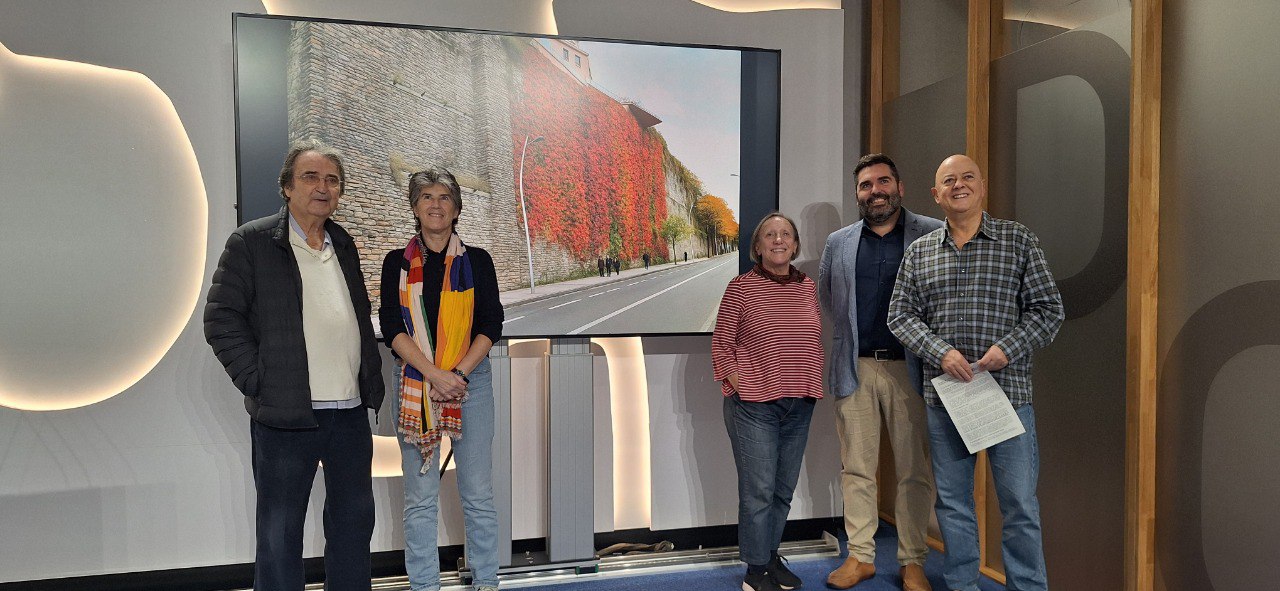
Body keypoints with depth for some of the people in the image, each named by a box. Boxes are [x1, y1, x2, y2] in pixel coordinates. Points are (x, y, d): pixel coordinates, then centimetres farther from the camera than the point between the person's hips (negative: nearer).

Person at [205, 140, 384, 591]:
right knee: (280, 532, 6)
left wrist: (372, 379, 10)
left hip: (351, 411, 6)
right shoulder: (251, 242, -4)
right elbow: (221, 320, -7)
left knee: (354, 520, 15)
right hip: (285, 416, -5)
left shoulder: (344, 244, 13)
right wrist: (259, 384, -13)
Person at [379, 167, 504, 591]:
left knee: (478, 492, 3)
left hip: (471, 381, 0)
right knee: (420, 497, 4)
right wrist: (435, 375, -14)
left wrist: (459, 373, -12)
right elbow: (391, 326, -3)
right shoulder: (397, 263, 7)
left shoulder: (476, 261, 6)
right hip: (413, 383, 0)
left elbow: (491, 325, 1)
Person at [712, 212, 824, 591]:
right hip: (754, 406, -5)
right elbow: (721, 347, -2)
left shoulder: (808, 288, 8)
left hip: (799, 406, 5)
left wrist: (813, 386, 9)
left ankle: (772, 555, 29)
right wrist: (740, 387, -9)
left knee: (784, 489, 13)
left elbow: (817, 343, 17)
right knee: (758, 489, -2)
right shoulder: (741, 288, -5)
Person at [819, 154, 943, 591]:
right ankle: (861, 556, 20)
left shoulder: (933, 236, -1)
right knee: (856, 469, 8)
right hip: (854, 369, 3)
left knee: (915, 471, 5)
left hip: (908, 369, -3)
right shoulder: (838, 243, 10)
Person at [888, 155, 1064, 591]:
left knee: (1020, 503, 3)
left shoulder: (1019, 240, 2)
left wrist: (1008, 348, -14)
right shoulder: (919, 252, 8)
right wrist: (941, 352, -11)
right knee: (952, 501, 12)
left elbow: (1048, 309, 1)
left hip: (1007, 391, -2)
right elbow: (900, 315, 5)